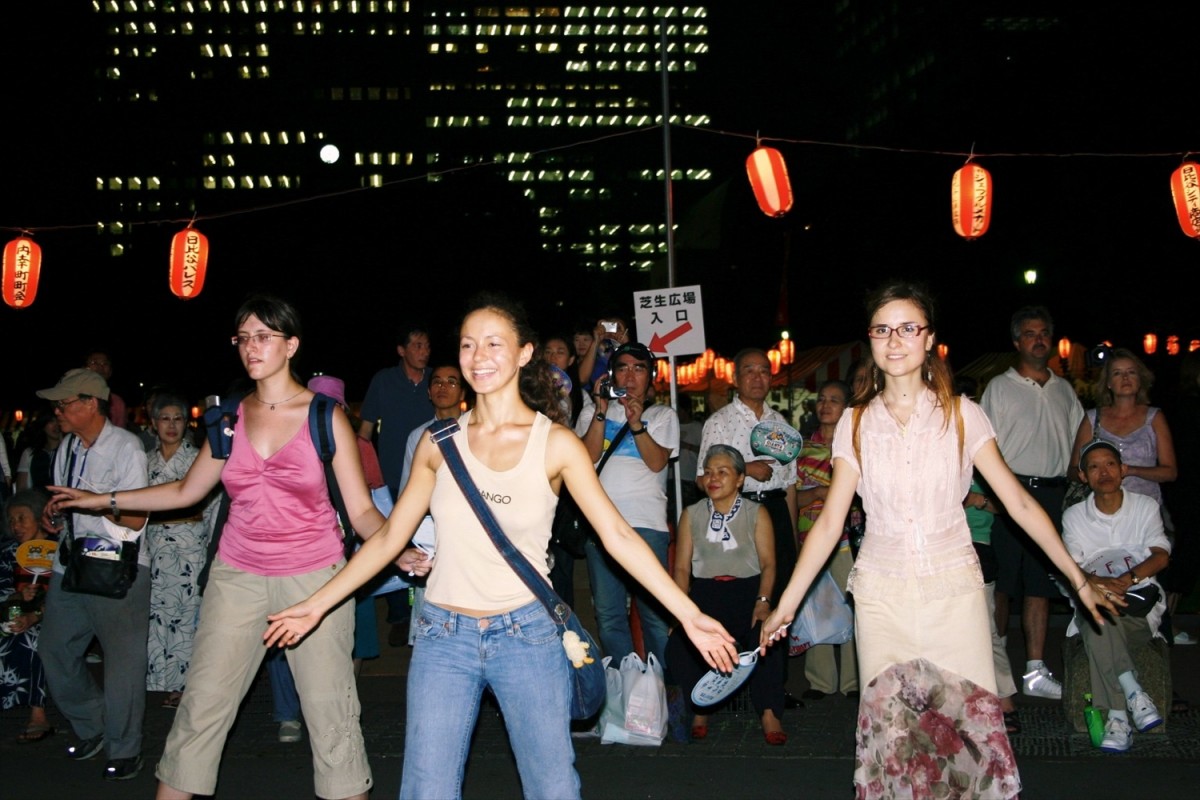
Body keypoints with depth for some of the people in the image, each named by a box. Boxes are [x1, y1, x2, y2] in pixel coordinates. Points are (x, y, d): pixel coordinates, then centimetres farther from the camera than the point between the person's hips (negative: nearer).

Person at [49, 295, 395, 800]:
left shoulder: (325, 417, -6)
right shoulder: (231, 418, 5)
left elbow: (361, 511, -8)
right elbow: (187, 491, 16)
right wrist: (103, 500, 14)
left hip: (314, 578, -3)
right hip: (238, 577, 3)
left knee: (330, 712, 1)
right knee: (202, 705, 3)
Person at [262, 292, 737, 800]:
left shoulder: (556, 444, -4)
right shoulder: (439, 442, 3)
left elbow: (617, 536, -5)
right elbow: (390, 537, 9)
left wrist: (689, 615, -10)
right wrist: (317, 604, 8)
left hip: (527, 636, -1)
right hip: (444, 638, 2)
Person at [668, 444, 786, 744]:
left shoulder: (756, 514, 9)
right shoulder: (691, 515, 13)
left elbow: (768, 562, 0)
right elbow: (682, 567, 7)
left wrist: (763, 601, -17)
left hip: (747, 590, -1)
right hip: (704, 593, 1)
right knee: (678, 648, -26)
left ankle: (769, 712, -16)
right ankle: (700, 711, -3)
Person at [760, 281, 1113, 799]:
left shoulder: (961, 415, 1)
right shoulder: (856, 423, 4)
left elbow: (1018, 502, 1)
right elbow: (830, 521, 4)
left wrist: (1079, 580, -1)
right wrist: (787, 603, 1)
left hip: (954, 586, -1)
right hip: (881, 593, 1)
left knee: (974, 724, -6)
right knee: (889, 731, -2)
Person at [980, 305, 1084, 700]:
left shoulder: (1064, 389, 16)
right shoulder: (1000, 387, 3)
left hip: (1055, 494, 4)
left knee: (1041, 583, 4)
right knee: (1002, 583, -1)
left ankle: (1035, 672, 6)